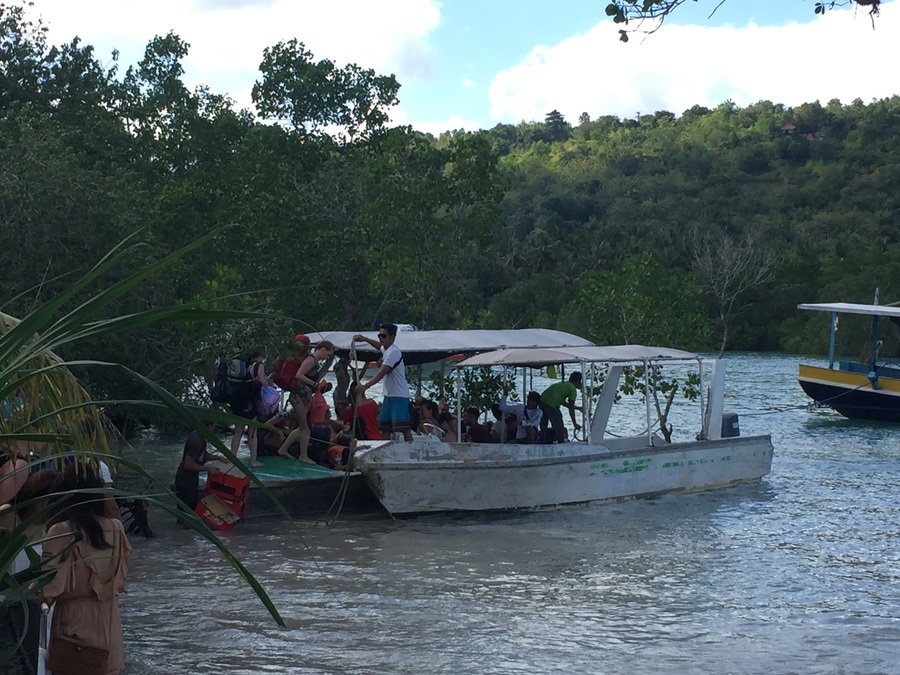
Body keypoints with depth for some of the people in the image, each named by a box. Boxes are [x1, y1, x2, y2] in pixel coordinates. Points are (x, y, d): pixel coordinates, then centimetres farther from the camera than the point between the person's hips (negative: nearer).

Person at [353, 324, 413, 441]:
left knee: (403, 427, -14)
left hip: (399, 395, -10)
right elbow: (379, 345, 40)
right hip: (388, 394, 10)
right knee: (384, 427, 8)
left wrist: (366, 386, -35)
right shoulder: (385, 349, 12)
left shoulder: (393, 352, -18)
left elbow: (382, 373, -28)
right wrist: (364, 339, 31)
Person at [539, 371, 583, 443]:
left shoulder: (563, 384, 26)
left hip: (542, 400, 8)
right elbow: (571, 409, 0)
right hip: (552, 405, -8)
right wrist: (575, 424, 7)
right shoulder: (573, 388, 2)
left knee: (543, 427, 20)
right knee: (560, 429, 4)